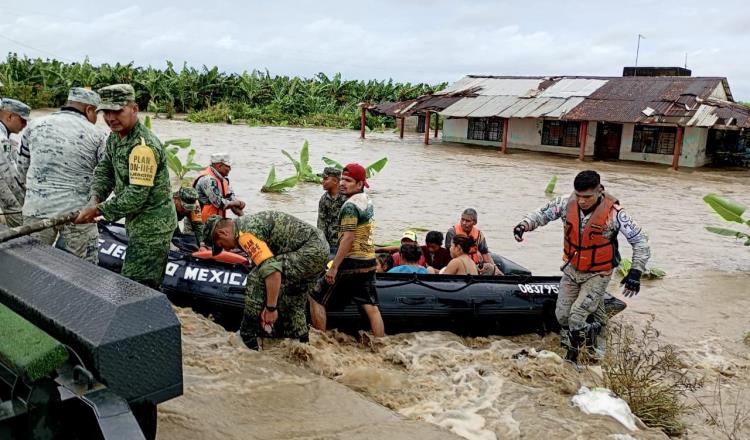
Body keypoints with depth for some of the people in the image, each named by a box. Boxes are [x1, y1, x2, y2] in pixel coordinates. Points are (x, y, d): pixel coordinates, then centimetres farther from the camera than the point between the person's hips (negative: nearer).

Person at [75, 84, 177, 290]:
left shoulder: (143, 146, -24)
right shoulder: (115, 137, 8)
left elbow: (136, 196, -27)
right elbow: (104, 170, 9)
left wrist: (98, 210, -19)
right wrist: (95, 199, -10)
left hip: (152, 227, -10)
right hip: (137, 223, 10)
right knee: (147, 287, 19)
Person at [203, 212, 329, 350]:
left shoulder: (245, 233, -16)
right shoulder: (248, 222, 16)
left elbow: (272, 270, -26)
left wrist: (271, 307, -18)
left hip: (310, 250, -11)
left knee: (258, 278, -15)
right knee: (293, 304, 23)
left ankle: (248, 338, -5)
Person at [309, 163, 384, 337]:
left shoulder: (350, 206, -15)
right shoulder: (368, 202, 13)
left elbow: (348, 239, -22)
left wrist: (334, 267, -20)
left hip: (351, 262, -8)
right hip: (369, 262, 8)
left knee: (316, 298, 5)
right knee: (370, 306, 8)